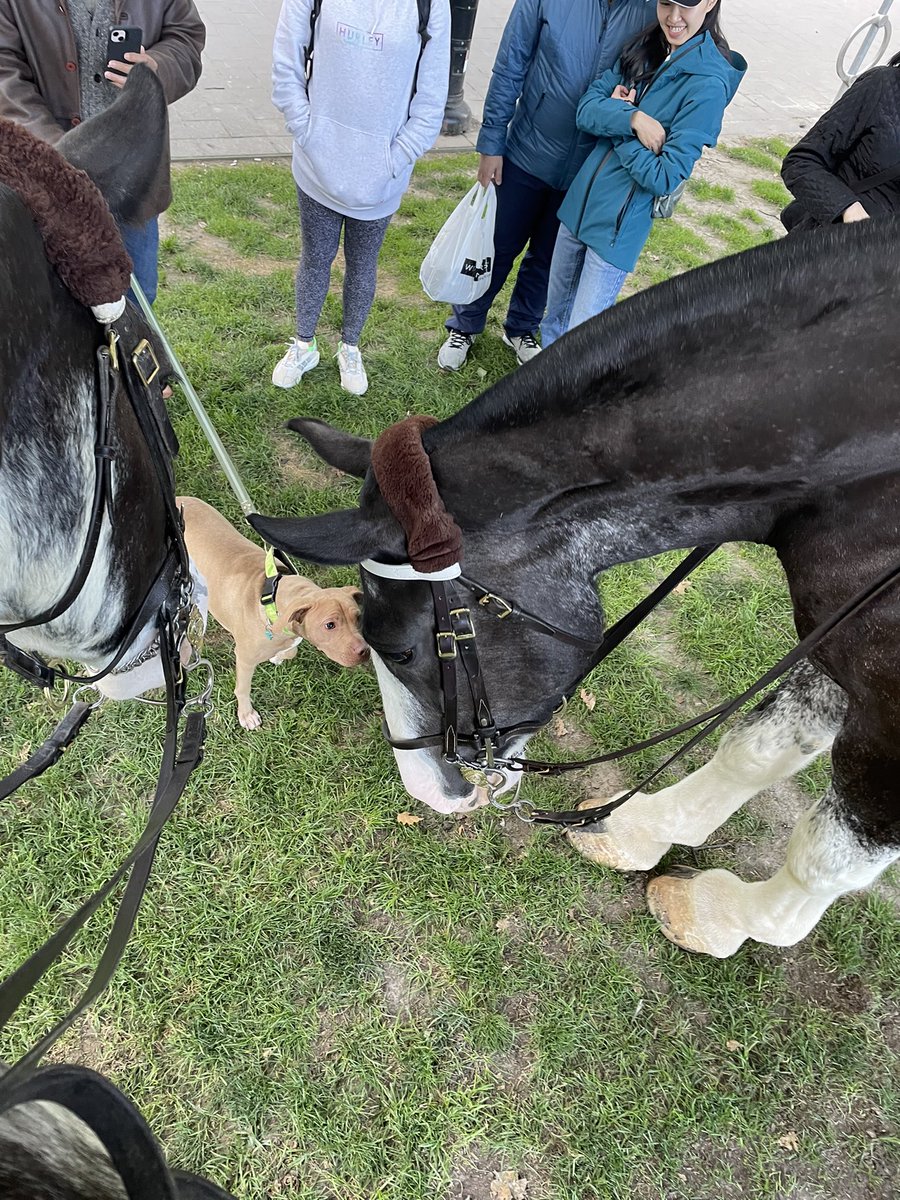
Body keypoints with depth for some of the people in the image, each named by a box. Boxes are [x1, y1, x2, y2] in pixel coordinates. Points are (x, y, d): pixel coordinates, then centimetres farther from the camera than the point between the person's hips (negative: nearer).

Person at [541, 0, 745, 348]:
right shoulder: (643, 49, 5)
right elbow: (586, 108, -2)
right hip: (580, 200, 7)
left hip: (621, 223, -7)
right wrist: (632, 117, -21)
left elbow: (664, 177, -19)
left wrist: (615, 112, -11)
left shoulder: (708, 84, -15)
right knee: (556, 312, 21)